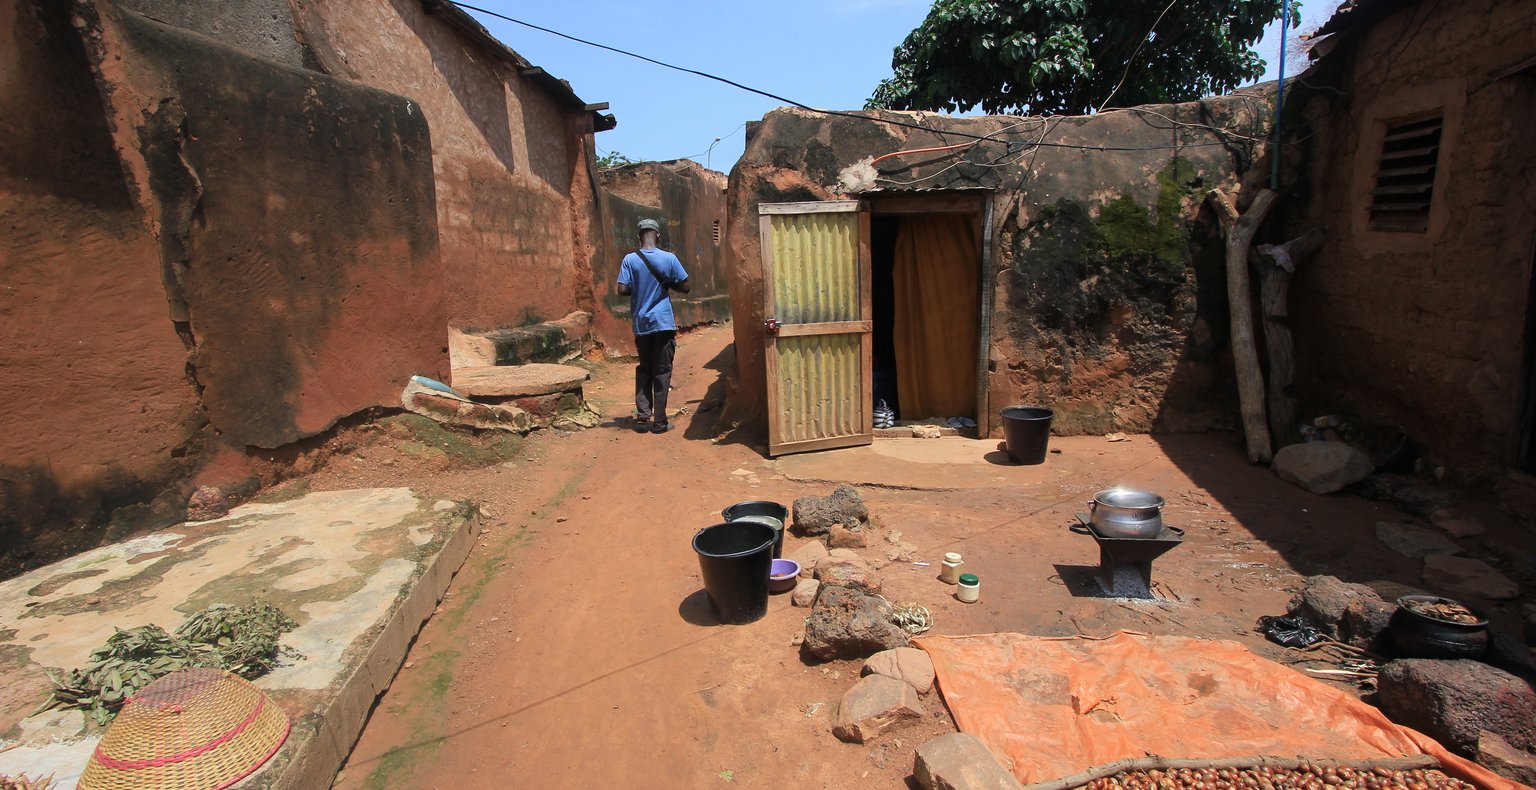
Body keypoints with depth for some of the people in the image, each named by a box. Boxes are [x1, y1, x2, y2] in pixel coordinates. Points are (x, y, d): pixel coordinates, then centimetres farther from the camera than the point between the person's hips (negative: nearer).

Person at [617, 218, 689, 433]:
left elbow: (622, 290, -8)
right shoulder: (669, 258, -6)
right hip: (664, 323, -2)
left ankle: (643, 417, 10)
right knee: (662, 371, 4)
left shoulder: (630, 259, -4)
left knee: (643, 370, 15)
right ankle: (659, 422, 6)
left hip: (641, 324, 2)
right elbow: (684, 287, -3)